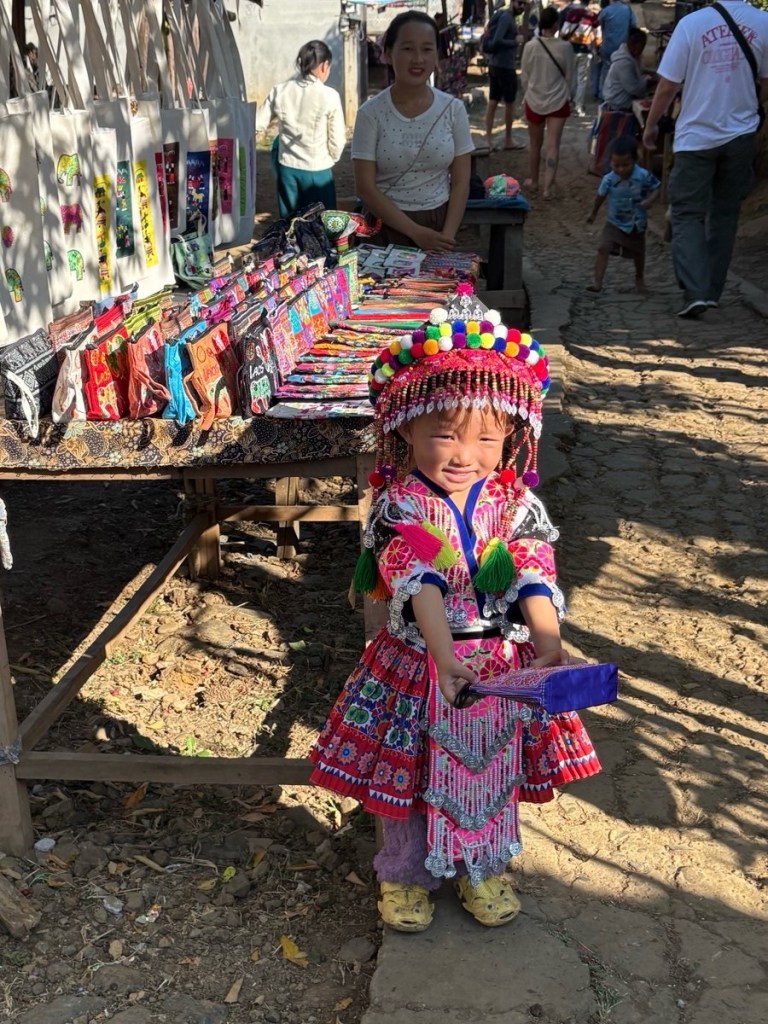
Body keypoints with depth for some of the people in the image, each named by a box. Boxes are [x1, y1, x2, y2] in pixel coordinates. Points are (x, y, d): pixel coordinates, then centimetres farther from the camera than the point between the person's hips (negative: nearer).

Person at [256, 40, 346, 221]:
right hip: (317, 171, -4)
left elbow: (257, 124, 4)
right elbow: (337, 140, -8)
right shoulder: (329, 96, -13)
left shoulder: (279, 92, -3)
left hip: (287, 168, 4)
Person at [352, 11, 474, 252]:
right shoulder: (371, 113, -8)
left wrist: (447, 235, -12)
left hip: (439, 224, 2)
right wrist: (415, 232, -16)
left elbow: (460, 182, 0)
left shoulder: (454, 109, -2)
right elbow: (366, 188, -11)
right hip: (386, 228, -2)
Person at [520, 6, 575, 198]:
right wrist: (568, 96, 15)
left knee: (534, 143, 17)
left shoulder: (530, 46, -10)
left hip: (534, 101, 1)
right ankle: (548, 187, -5)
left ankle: (533, 181, 32)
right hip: (558, 102, -1)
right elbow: (569, 76, -1)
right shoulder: (565, 47, -11)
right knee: (552, 145, 0)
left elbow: (524, 76, 0)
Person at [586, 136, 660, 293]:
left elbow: (657, 187, -8)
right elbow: (600, 196, 0)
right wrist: (594, 213, 15)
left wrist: (650, 200, -30)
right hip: (614, 223, 0)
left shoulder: (643, 176, -22)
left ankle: (639, 278, 47)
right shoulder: (609, 179, -18)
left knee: (638, 253, 19)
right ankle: (597, 283, -20)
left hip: (636, 223, 0)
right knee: (603, 249, -20)